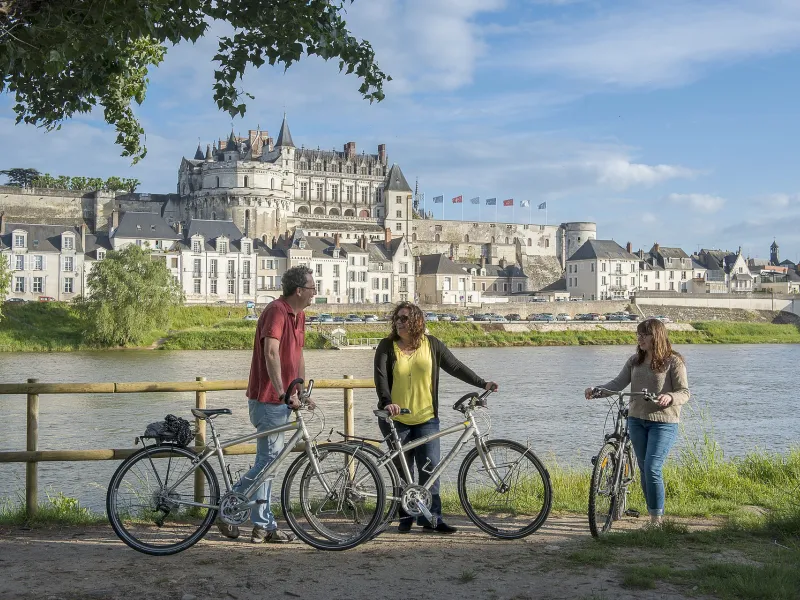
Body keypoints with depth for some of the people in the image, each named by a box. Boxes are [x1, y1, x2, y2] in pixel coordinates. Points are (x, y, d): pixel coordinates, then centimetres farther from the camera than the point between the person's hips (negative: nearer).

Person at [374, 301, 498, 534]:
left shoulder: (431, 344, 3)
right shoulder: (387, 346, -1)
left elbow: (455, 367, 8)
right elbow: (380, 377, -11)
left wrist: (482, 383, 2)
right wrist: (386, 402, -28)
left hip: (426, 418, 1)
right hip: (395, 419, -1)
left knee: (430, 468, -3)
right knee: (402, 471, 5)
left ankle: (431, 518, 4)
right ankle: (406, 517, 16)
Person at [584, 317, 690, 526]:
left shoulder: (673, 361, -6)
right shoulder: (634, 361, 10)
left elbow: (684, 393, -10)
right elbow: (618, 383, 4)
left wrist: (669, 397, -32)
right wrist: (596, 389, -14)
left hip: (663, 422, -6)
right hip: (636, 420, 6)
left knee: (652, 469, -14)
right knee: (644, 470, 10)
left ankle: (657, 519, -3)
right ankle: (653, 516, 22)